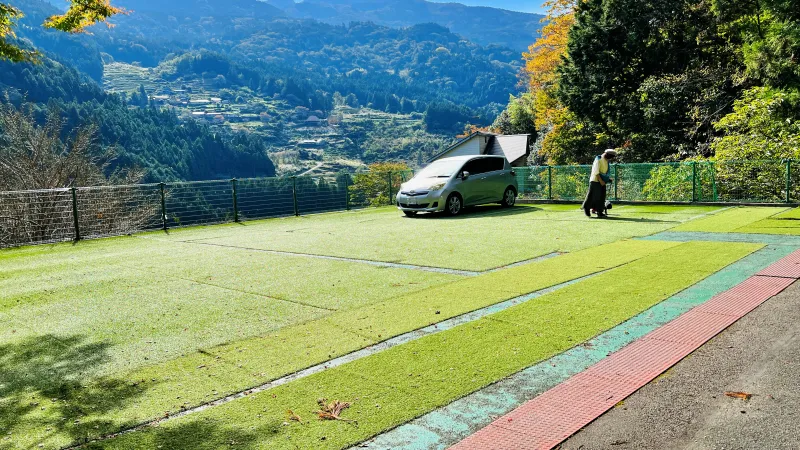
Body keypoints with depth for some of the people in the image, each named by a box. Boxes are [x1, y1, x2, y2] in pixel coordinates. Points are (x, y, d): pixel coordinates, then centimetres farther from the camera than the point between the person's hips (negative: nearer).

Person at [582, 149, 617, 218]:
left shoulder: (607, 161, 15)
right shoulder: (599, 160, -11)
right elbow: (596, 171, -18)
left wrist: (608, 179, 10)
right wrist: (601, 180, -22)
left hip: (602, 181, 8)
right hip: (595, 181, -8)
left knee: (602, 196, 3)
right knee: (593, 196, -7)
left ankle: (599, 212, 6)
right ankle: (586, 208, 8)